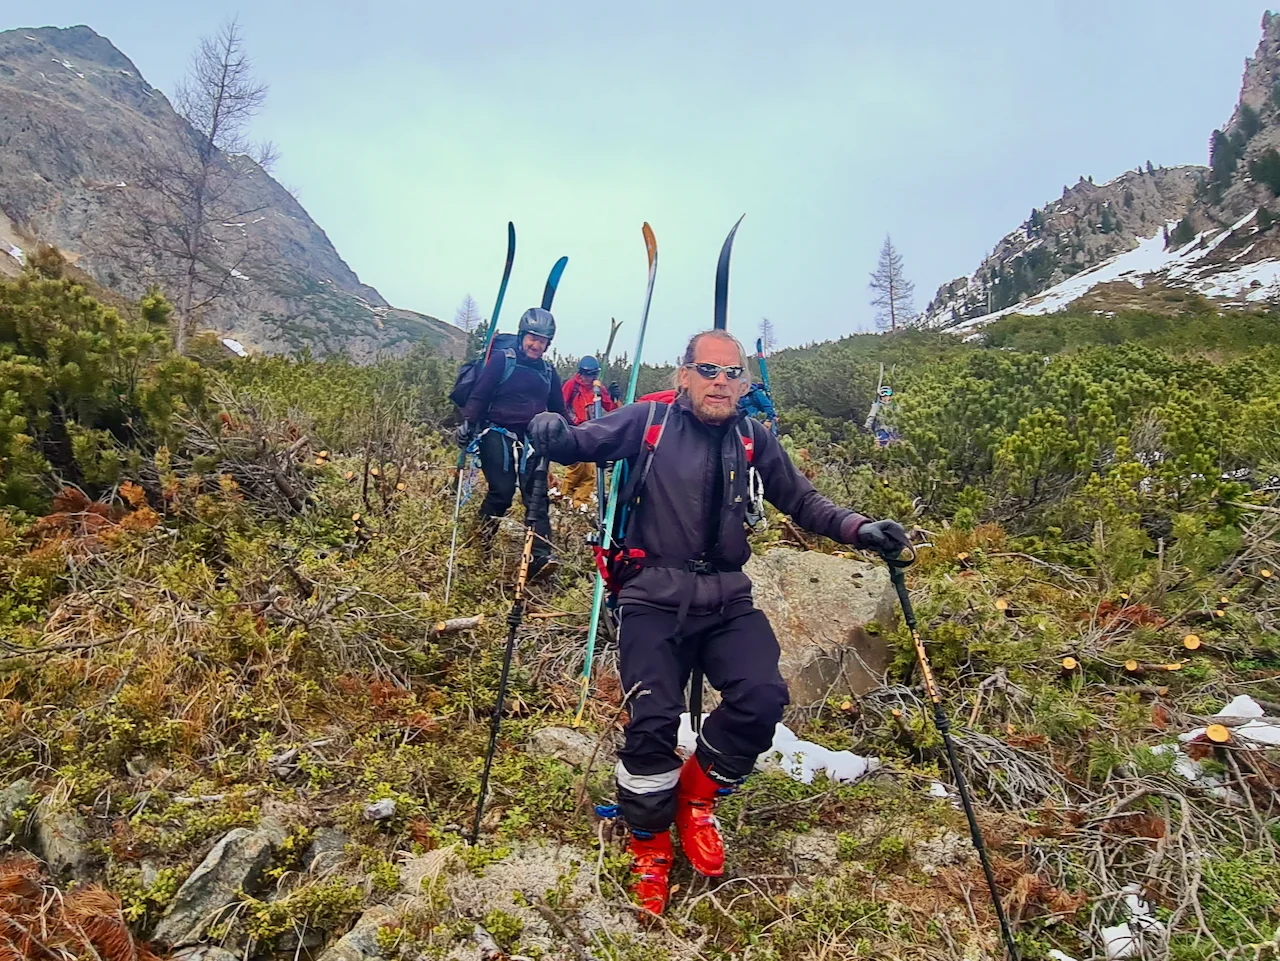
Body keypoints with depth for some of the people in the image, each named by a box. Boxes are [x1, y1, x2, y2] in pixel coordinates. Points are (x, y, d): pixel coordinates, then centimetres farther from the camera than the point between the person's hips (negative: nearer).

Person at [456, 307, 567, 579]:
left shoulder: (548, 372, 16)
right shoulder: (501, 360, 1)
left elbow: (558, 411, 23)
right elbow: (479, 396, -3)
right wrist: (467, 423, -14)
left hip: (532, 439, 4)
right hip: (499, 435, -4)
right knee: (502, 492, -11)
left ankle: (541, 556, -15)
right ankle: (480, 538, 15)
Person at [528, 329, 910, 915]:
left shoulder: (754, 441, 9)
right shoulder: (648, 422, 2)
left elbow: (802, 502, 14)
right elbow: (582, 443, -2)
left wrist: (857, 529, -1)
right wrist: (551, 432, -25)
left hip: (728, 601, 3)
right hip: (655, 599, -2)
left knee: (762, 696, -19)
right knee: (653, 719, -16)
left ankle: (696, 796, 12)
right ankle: (649, 845, 14)